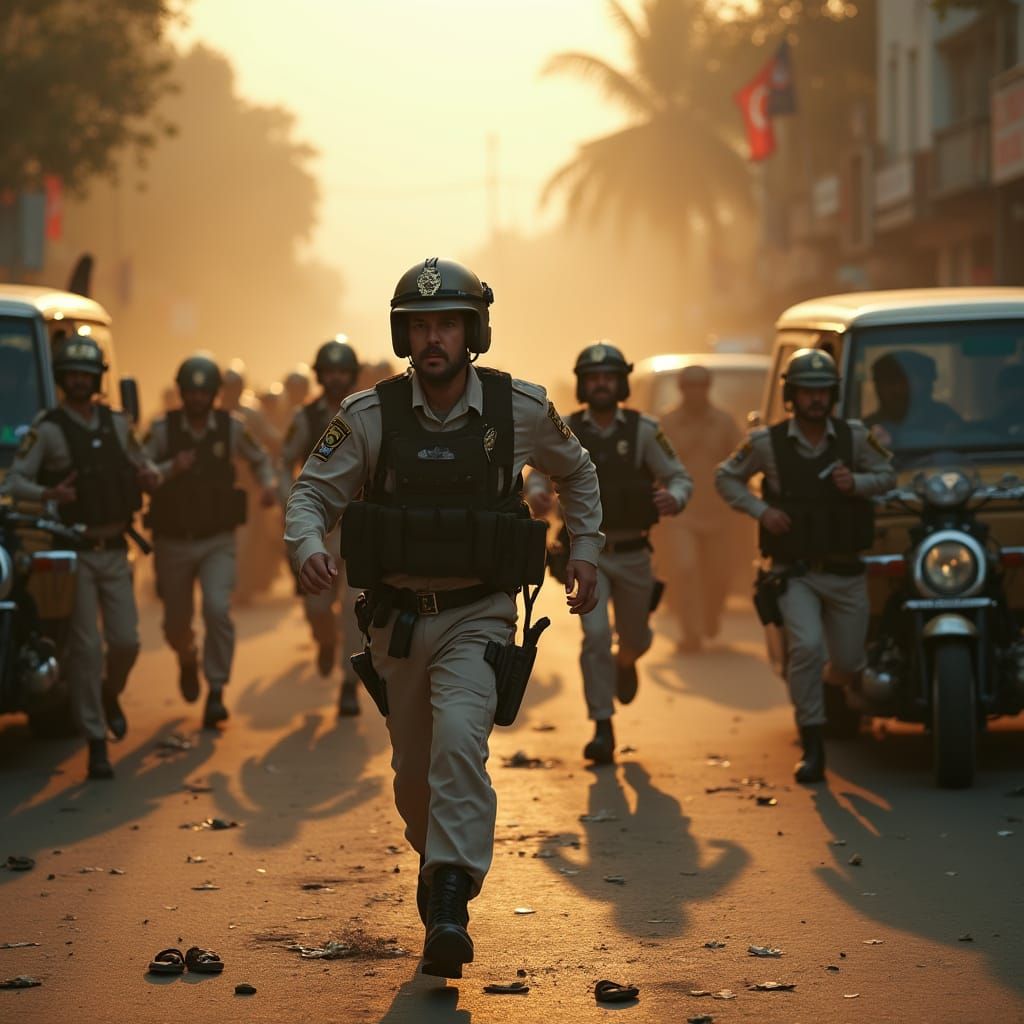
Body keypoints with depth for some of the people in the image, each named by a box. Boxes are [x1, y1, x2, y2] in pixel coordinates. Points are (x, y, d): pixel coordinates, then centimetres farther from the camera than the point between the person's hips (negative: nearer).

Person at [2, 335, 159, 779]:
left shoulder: (117, 424, 10)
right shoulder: (47, 430, -7)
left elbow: (140, 462, 24)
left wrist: (150, 475, 0)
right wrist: (48, 494, -33)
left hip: (114, 550, 4)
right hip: (74, 553, -4)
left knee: (125, 640, 0)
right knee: (85, 648, -6)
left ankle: (110, 695, 33)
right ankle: (95, 742, -1)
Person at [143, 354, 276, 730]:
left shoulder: (231, 427, -2)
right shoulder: (162, 429, -7)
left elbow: (259, 458, 16)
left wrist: (268, 484, -3)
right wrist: (170, 469, -28)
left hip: (218, 541, 0)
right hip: (173, 543, 0)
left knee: (218, 610, -21)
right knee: (175, 623, 10)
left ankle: (216, 692, -13)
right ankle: (188, 660, 46)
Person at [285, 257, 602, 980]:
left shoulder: (521, 410, -5)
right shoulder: (370, 417, -6)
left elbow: (576, 472, 16)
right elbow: (312, 492, -1)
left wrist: (586, 552, 11)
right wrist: (308, 546, -22)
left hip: (478, 617, -2)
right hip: (398, 618, 2)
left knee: (459, 739, -26)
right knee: (414, 773, 13)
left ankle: (451, 905, -26)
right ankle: (436, 862, 43)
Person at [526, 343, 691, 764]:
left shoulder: (643, 430, -6)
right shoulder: (566, 431, -4)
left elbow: (681, 479, -3)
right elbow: (539, 473, 5)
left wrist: (674, 499, -27)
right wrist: (536, 494, -20)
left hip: (633, 555, 1)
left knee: (636, 638, 16)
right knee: (595, 635, -17)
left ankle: (625, 663, 54)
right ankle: (603, 730, -10)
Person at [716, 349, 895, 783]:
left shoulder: (854, 436, -2)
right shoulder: (767, 442, -6)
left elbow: (887, 475, 9)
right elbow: (726, 477, 7)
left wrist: (857, 483, -13)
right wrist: (760, 510, -9)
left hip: (846, 572, 2)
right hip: (796, 571, -2)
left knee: (848, 663, 7)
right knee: (806, 646, -24)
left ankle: (838, 697, 47)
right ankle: (812, 746, -14)